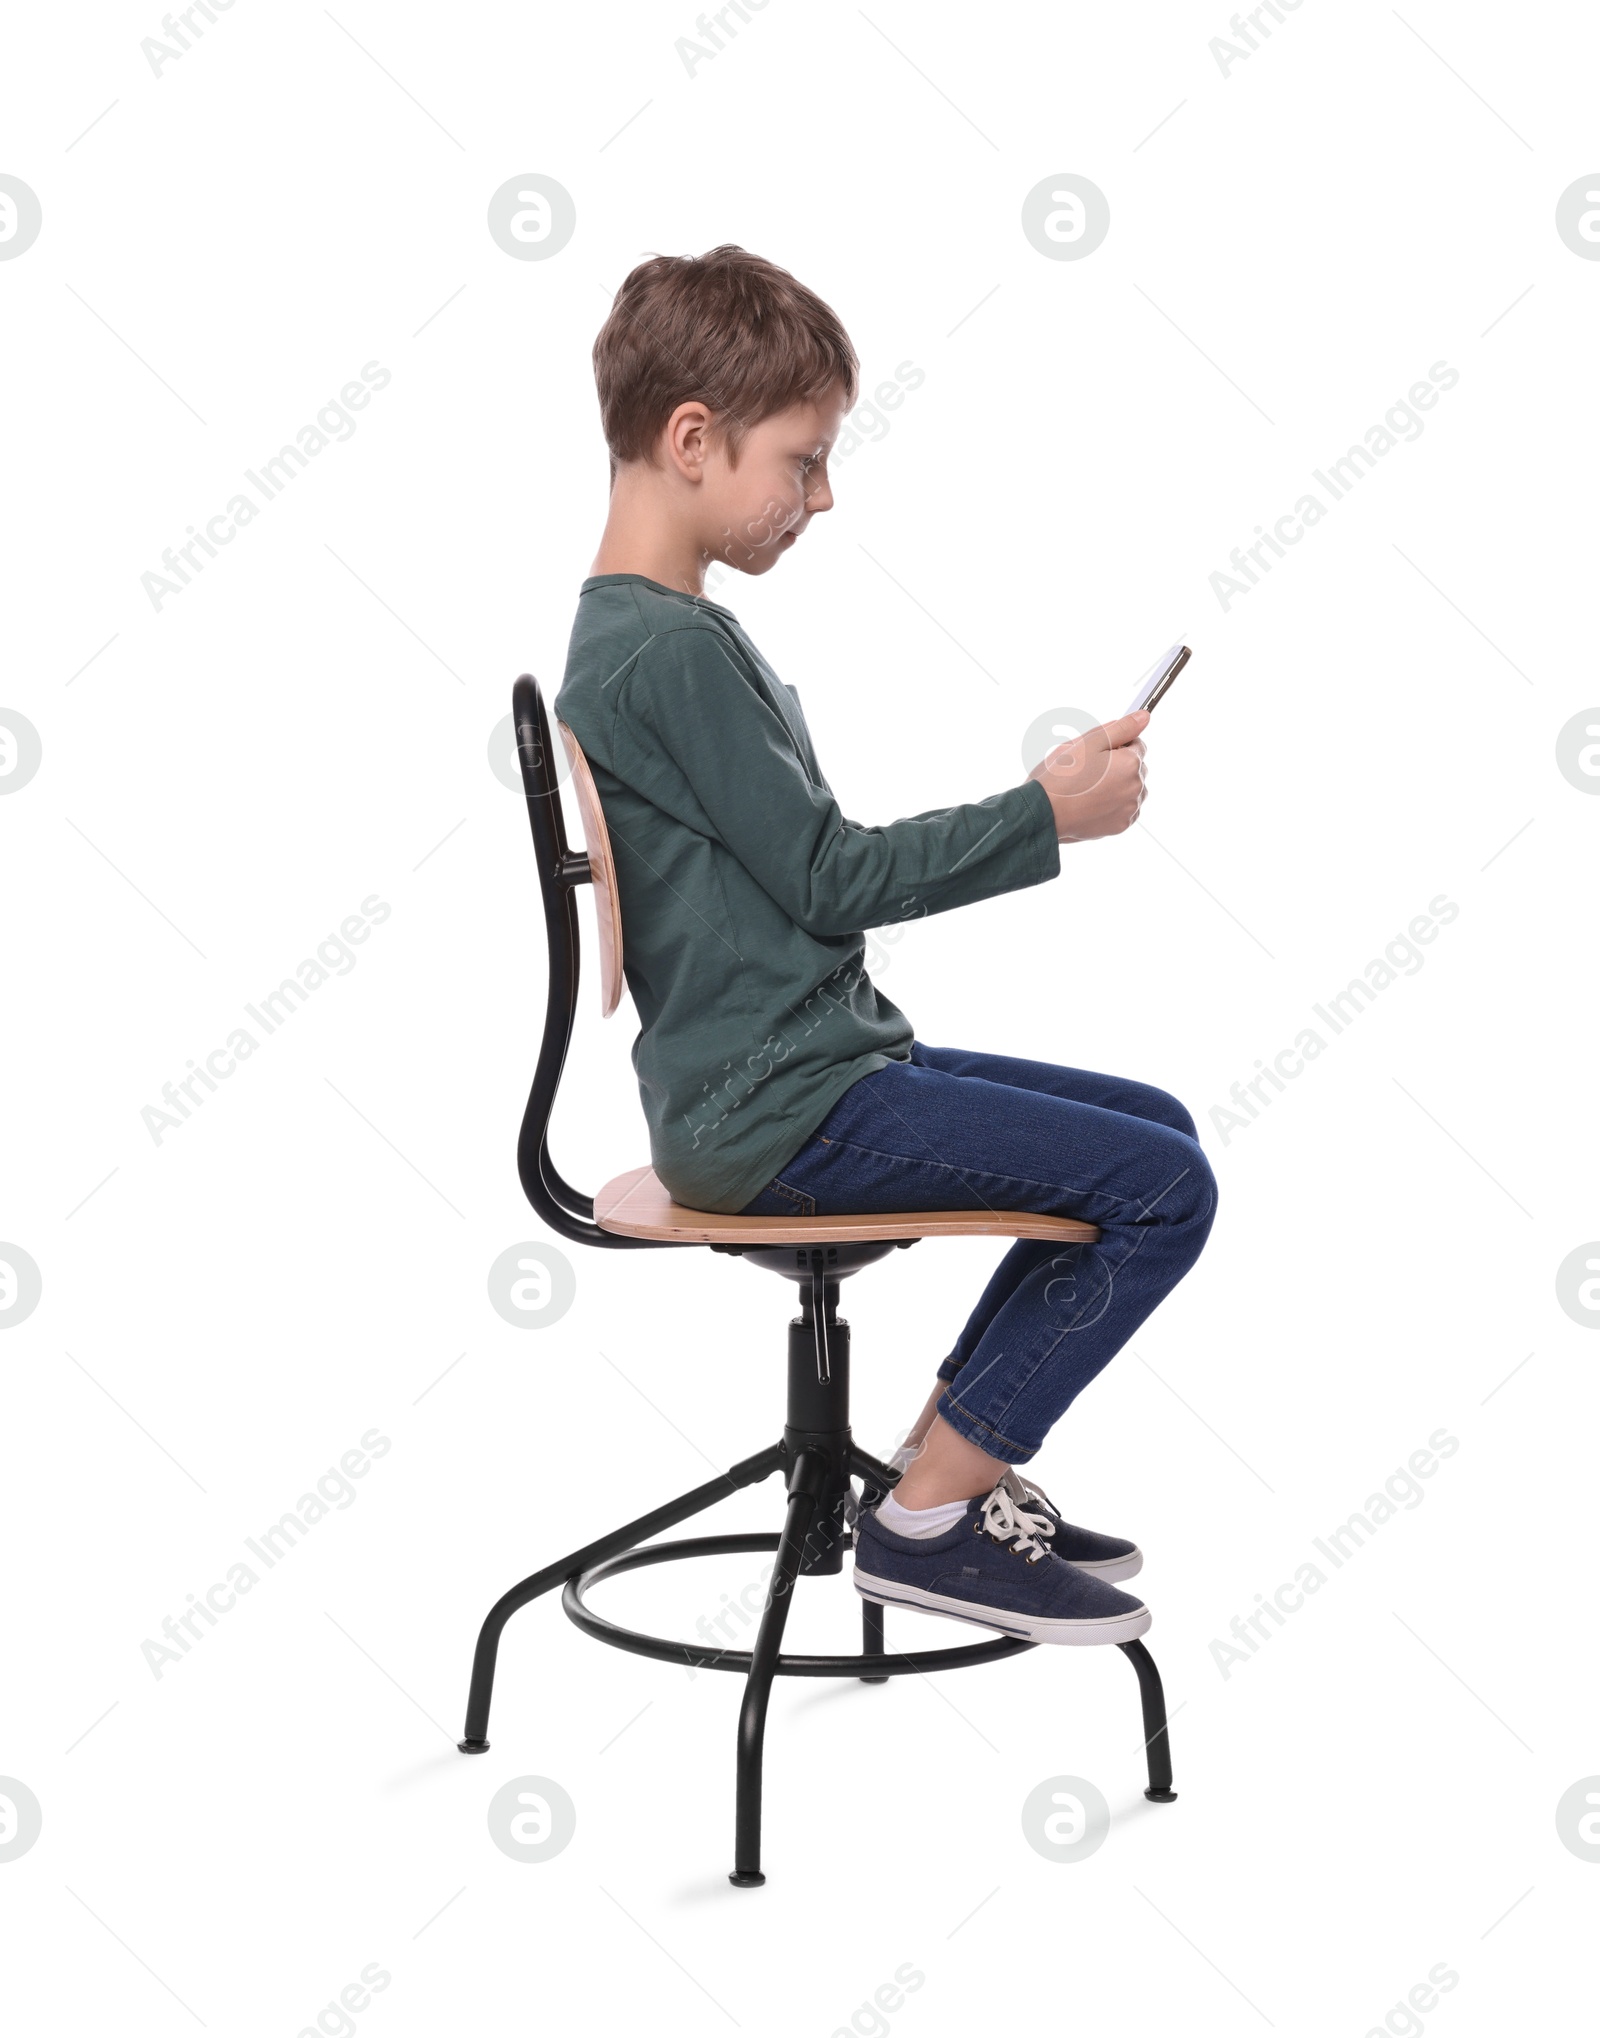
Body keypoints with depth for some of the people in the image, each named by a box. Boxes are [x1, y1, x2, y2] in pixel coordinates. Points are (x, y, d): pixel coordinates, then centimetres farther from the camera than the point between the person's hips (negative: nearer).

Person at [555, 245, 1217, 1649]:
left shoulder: (637, 630, 15)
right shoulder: (671, 649, -17)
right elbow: (827, 877, -16)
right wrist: (1046, 816, -8)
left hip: (811, 1067, 11)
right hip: (778, 1120, -11)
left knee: (1152, 1125, 16)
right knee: (1163, 1188, -13)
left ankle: (951, 1454, 18)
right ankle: (932, 1516, -2)